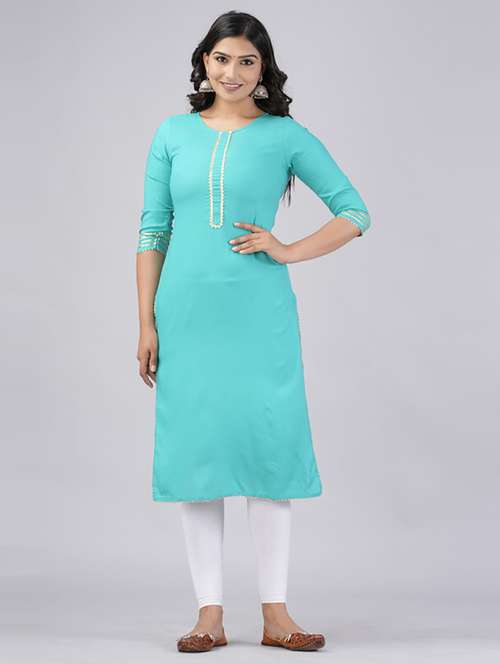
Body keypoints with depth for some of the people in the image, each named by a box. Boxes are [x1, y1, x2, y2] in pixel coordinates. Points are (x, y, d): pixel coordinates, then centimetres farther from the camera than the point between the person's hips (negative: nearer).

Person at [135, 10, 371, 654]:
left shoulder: (286, 136, 3)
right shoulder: (173, 134, 8)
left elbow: (354, 212, 5)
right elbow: (153, 231, 8)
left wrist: (290, 250, -7)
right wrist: (146, 323, 3)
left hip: (259, 316, -2)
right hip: (187, 313, 2)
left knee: (268, 444, -1)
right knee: (194, 448, 2)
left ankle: (275, 613, 8)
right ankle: (209, 613, 11)